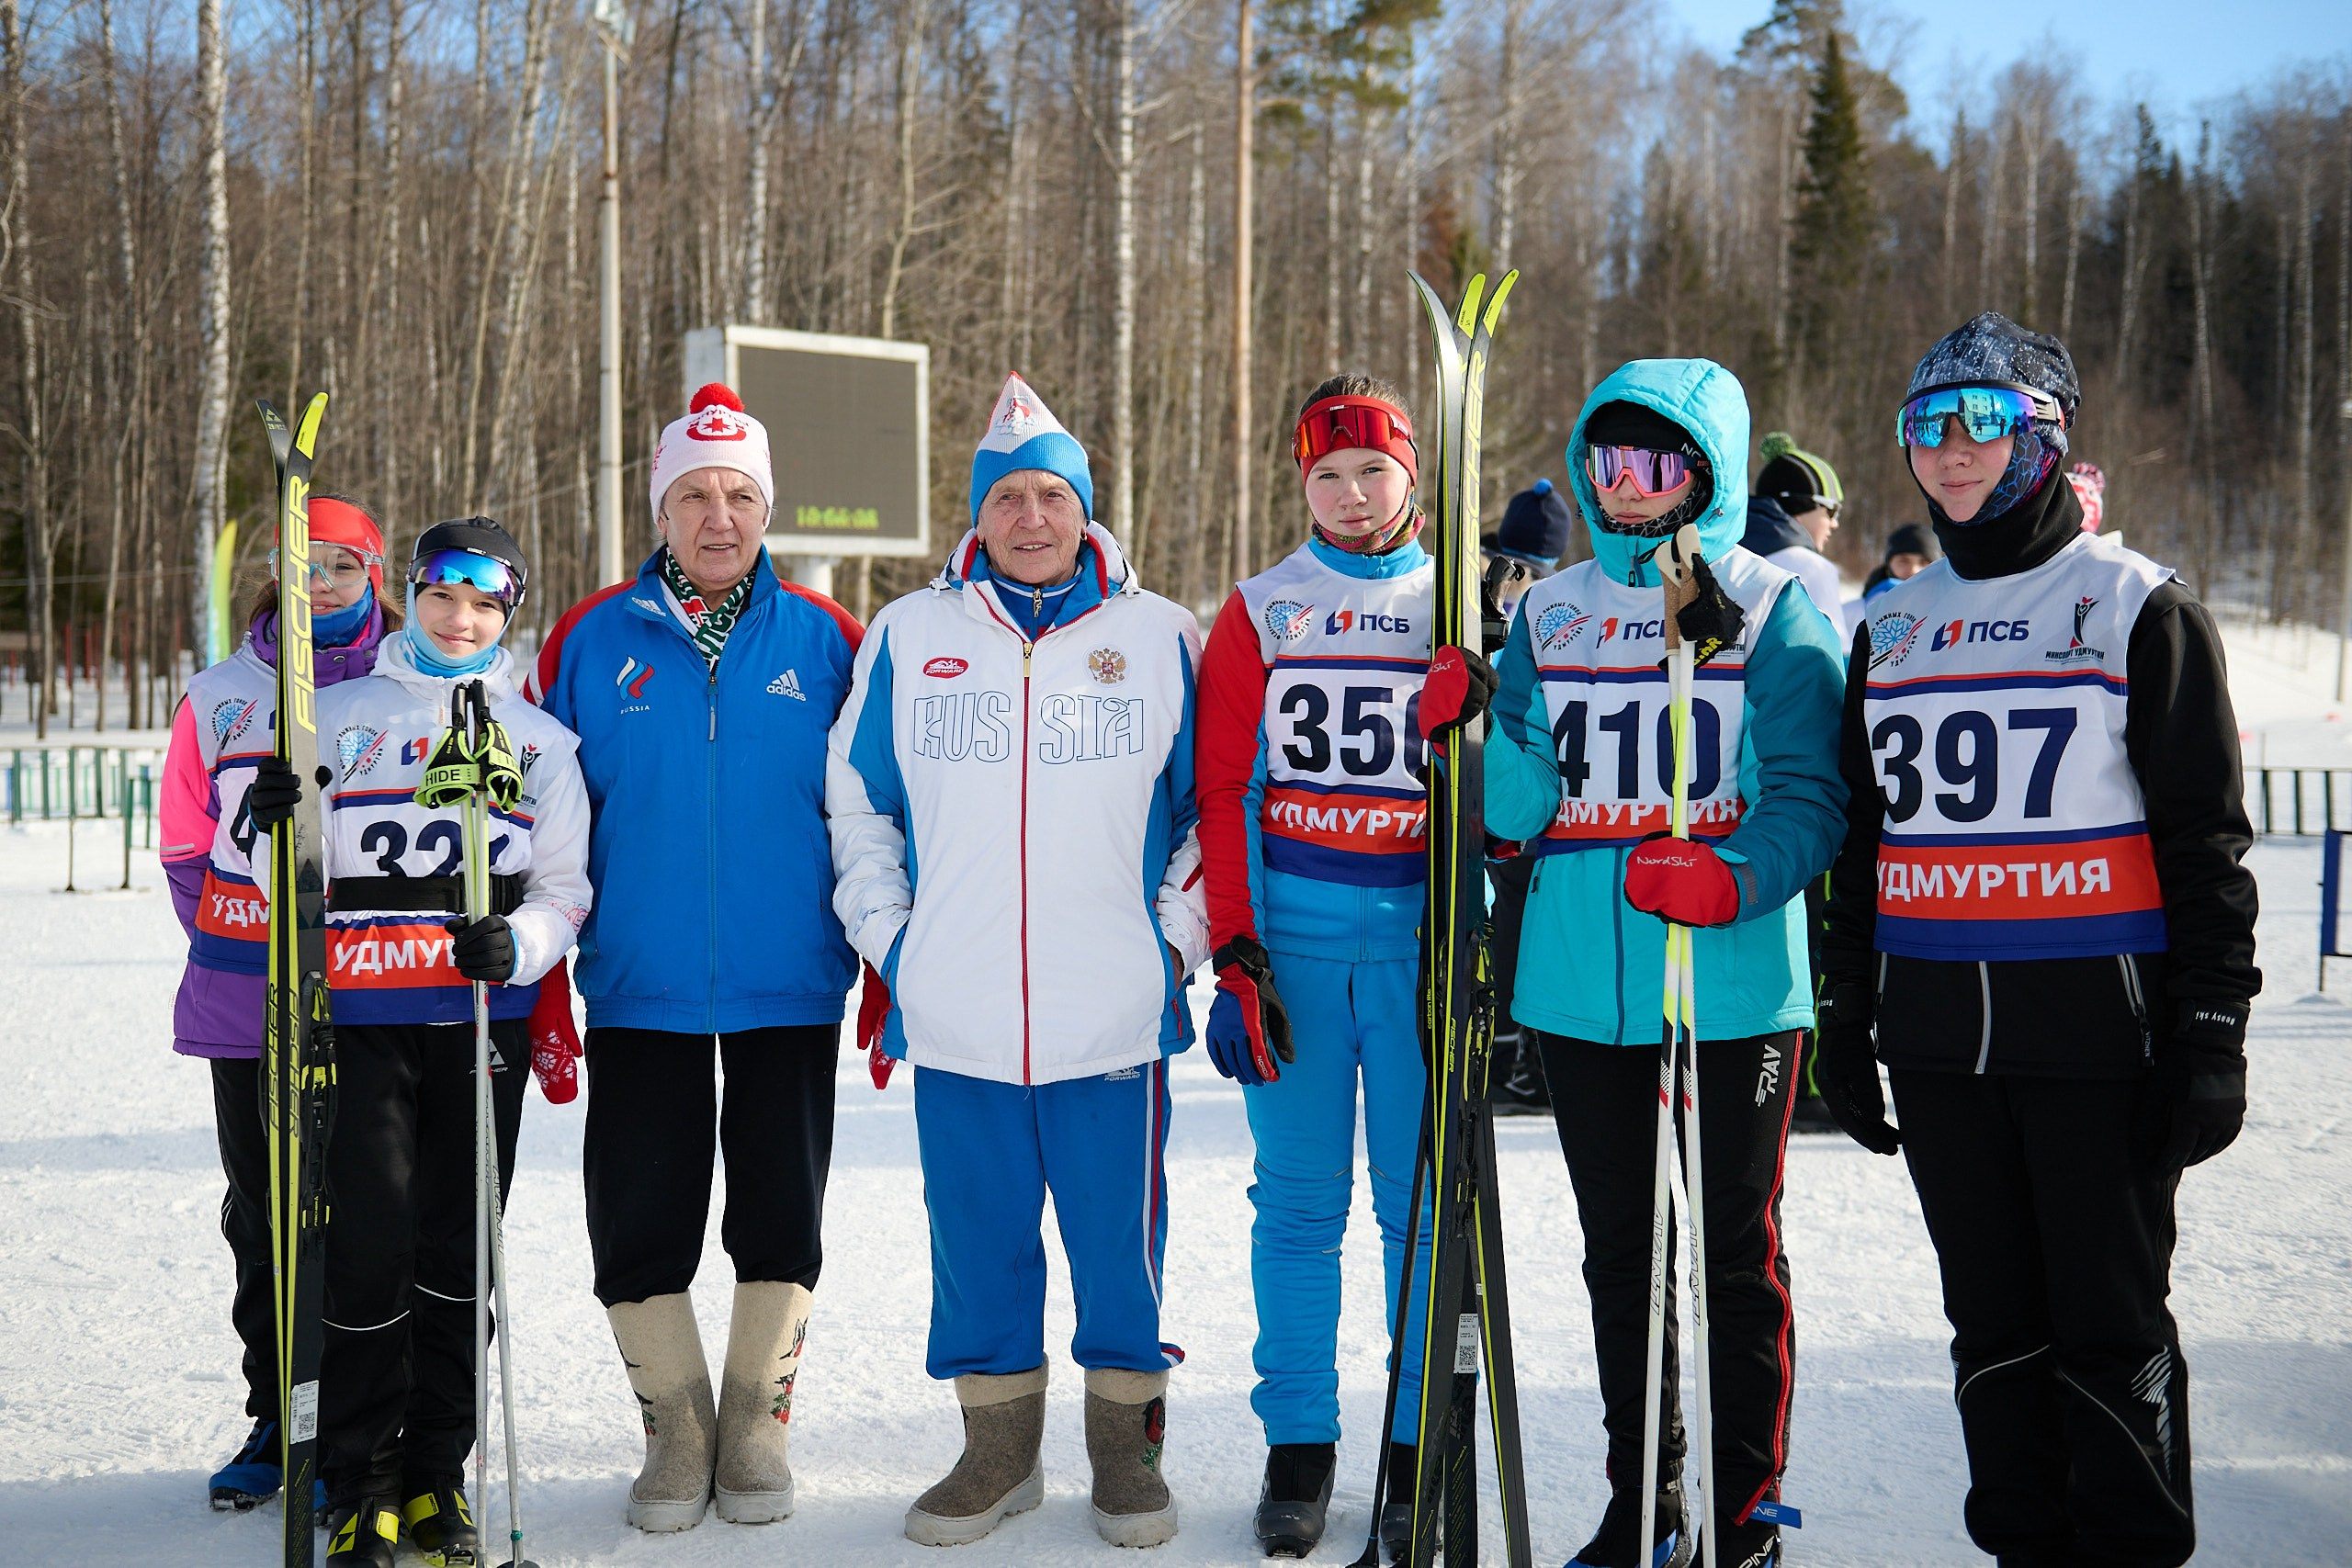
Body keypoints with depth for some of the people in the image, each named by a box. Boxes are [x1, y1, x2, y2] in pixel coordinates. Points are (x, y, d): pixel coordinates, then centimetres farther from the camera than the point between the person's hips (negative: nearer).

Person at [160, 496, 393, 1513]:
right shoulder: (219, 697, 10)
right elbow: (186, 845, 15)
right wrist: (232, 932, 4)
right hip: (245, 1005, 3)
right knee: (261, 1217, 10)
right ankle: (276, 1420, 22)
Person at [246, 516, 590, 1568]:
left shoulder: (539, 739, 11)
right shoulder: (340, 717, 9)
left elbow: (566, 885, 8)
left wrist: (518, 943, -12)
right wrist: (267, 826, -12)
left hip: (484, 1018, 1)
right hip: (360, 1016, -1)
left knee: (459, 1246, 5)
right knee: (369, 1243, -8)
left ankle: (437, 1471, 17)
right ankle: (362, 1480, 7)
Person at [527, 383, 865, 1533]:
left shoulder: (827, 642, 1)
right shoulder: (592, 641, 2)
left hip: (789, 991, 0)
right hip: (638, 992, 1)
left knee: (780, 1214, 7)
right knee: (639, 1217, 5)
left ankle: (758, 1422, 26)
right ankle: (676, 1427, 24)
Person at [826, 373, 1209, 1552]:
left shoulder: (1159, 636, 5)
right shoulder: (909, 635, 7)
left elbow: (1212, 807, 11)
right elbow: (855, 800, 15)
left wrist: (1179, 932, 2)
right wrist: (885, 930, 6)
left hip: (1117, 1012, -1)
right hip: (956, 1012, 1)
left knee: (1121, 1239, 5)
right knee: (976, 1236, 8)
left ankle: (1125, 1444, 22)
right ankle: (997, 1449, 24)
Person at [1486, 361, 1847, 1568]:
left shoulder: (1775, 610, 0)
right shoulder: (1547, 613, 11)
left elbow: (1808, 795, -8)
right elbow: (1516, 810, 6)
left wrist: (1740, 879, -26)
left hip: (1735, 987, -4)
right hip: (1582, 991, 4)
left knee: (1737, 1255, 4)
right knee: (1619, 1253, 13)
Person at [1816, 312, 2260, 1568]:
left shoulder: (2140, 609, -1)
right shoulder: (1891, 625, 13)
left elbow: (2206, 842, -3)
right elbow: (1860, 841, 18)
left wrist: (2210, 1037, -8)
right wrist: (1847, 1023, 15)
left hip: (2097, 1030, -4)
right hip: (1938, 1039, 5)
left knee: (2112, 1328, 2)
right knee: (1994, 1323, 11)